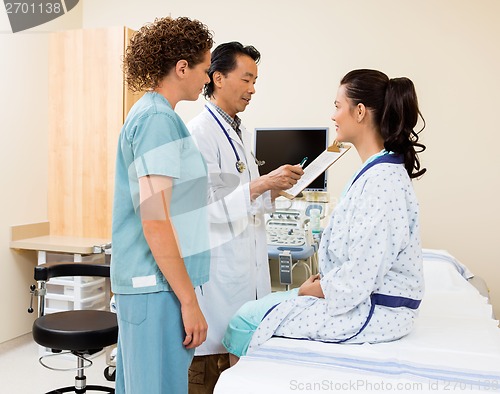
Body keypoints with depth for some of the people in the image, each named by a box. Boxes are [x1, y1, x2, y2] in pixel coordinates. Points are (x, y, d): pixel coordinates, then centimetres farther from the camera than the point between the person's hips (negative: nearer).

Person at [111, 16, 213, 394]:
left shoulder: (147, 113, 15)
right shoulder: (159, 119, -15)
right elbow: (155, 222, -20)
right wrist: (189, 300, -17)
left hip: (143, 282, 10)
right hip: (159, 287, -10)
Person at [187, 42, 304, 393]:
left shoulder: (243, 135, 16)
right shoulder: (199, 133, -12)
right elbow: (206, 208, -18)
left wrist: (275, 189, 4)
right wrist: (261, 184, -20)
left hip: (247, 268, 8)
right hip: (217, 268, -8)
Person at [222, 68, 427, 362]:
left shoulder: (381, 179, -25)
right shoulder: (378, 170, 7)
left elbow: (360, 277, -25)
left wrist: (314, 289, -9)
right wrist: (323, 278, 7)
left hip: (373, 312, -9)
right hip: (364, 297, 10)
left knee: (245, 320, -4)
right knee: (256, 309, 12)